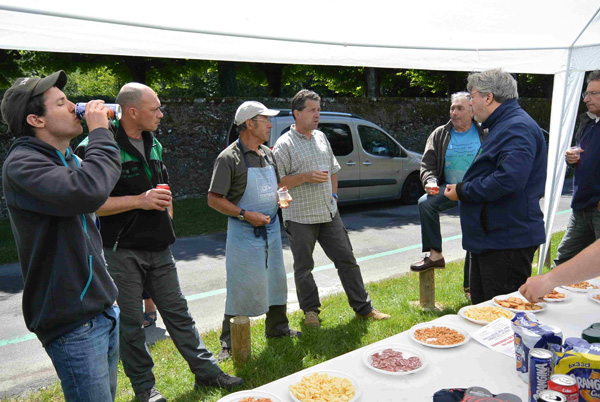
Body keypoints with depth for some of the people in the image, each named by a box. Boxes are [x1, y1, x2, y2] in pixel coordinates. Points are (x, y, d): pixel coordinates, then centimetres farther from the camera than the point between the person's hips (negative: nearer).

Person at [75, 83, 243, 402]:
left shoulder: (153, 144, 11)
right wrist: (139, 201, -22)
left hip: (158, 248, 6)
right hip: (121, 251, -6)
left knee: (178, 312, 14)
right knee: (130, 322, 8)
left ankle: (206, 370, 24)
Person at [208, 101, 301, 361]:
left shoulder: (268, 154, 9)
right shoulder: (229, 158, -13)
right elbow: (214, 199, -15)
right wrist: (245, 215, -22)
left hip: (271, 227, 7)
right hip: (244, 232, -7)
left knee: (276, 279, 18)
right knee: (241, 287, -2)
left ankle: (277, 328, 38)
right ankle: (229, 344, 15)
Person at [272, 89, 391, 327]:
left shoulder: (321, 137, 12)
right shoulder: (284, 144, -9)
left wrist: (333, 194, 13)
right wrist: (306, 177, -21)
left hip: (329, 212, 6)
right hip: (300, 217, -5)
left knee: (346, 259, 8)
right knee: (304, 267, 8)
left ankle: (363, 308, 19)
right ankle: (310, 310, 27)